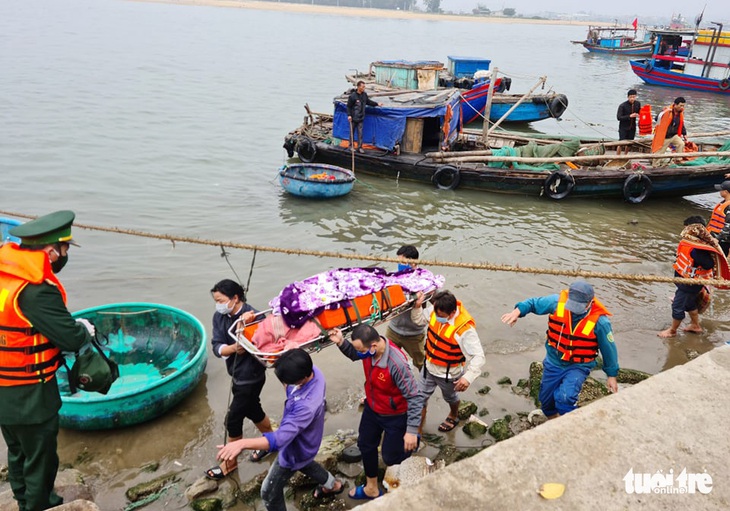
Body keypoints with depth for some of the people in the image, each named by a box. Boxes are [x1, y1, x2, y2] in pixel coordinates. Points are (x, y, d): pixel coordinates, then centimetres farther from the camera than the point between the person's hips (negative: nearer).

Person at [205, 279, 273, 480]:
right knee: (253, 411, 25)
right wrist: (233, 348, -35)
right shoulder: (219, 317, -6)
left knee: (233, 420, 4)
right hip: (237, 374, 7)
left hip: (250, 376, -7)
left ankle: (230, 463, 25)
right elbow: (217, 347, -16)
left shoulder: (253, 316, -24)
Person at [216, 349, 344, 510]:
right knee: (305, 464, 40)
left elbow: (281, 438, -53)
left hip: (295, 450, -8)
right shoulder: (313, 371, -25)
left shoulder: (306, 405, -48)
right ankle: (333, 485, 64)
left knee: (269, 492, 15)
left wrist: (242, 443, -62)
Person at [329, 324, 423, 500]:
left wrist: (412, 431, -28)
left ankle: (413, 441, 45)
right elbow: (354, 355, 6)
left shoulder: (396, 363, -40)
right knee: (366, 445, 21)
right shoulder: (368, 348, -20)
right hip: (372, 409, 7)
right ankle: (371, 488, 45)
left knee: (390, 457, 12)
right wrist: (341, 343, -14)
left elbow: (414, 398, -30)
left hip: (395, 416, -7)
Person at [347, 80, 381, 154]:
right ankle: (351, 146, 22)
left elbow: (368, 102, 20)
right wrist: (349, 115, -16)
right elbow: (349, 106, -9)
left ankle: (360, 147, 9)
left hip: (361, 118, 4)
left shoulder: (364, 94, 2)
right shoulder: (353, 95, -15)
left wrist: (377, 104, 16)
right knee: (352, 132, 8)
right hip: (353, 118, -4)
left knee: (360, 133, 3)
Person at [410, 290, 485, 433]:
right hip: (429, 367, 4)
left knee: (450, 397, 27)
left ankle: (454, 416, 60)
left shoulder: (465, 329, -36)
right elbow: (419, 320, -2)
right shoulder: (435, 310, -19)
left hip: (449, 373, -4)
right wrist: (417, 306, -23)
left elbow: (478, 356, -33)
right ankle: (418, 431, 35)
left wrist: (468, 377, -43)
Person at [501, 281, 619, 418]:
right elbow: (533, 303, -3)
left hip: (578, 366, -4)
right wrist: (518, 312, -23)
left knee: (564, 398, -30)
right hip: (553, 362, 4)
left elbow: (609, 348, -9)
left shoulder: (599, 321, -24)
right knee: (545, 399, 19)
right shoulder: (558, 302, -19)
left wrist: (612, 375, 1)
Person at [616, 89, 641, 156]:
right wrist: (629, 116, -27)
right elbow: (618, 117, -18)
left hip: (632, 128, 5)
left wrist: (638, 115, -8)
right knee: (621, 143, -8)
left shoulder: (638, 104, 0)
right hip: (623, 128, -5)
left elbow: (639, 113, 16)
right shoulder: (622, 106, -15)